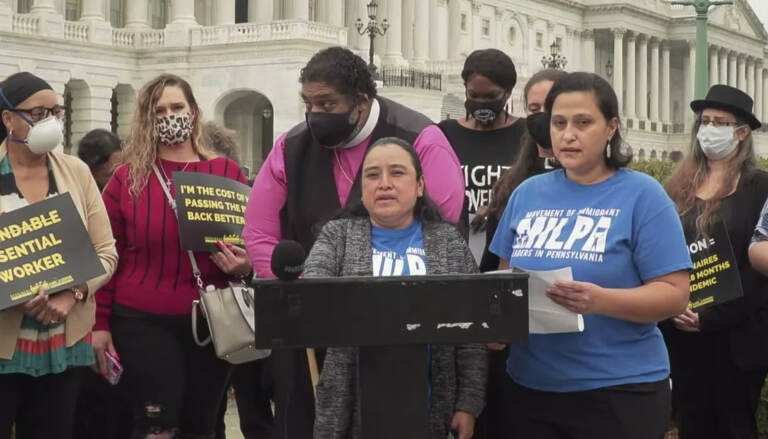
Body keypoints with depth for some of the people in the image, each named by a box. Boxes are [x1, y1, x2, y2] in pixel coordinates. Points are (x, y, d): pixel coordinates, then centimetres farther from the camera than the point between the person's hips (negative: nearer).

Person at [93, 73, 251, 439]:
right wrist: (100, 323, -2)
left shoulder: (226, 173, 3)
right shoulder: (127, 178, 0)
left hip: (212, 321, 2)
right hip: (143, 322, -2)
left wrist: (243, 265, -12)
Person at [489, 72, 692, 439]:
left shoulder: (642, 195, -6)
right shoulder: (527, 193, 8)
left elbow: (674, 294, -11)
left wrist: (600, 300, -25)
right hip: (530, 387, 4)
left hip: (620, 391, -4)